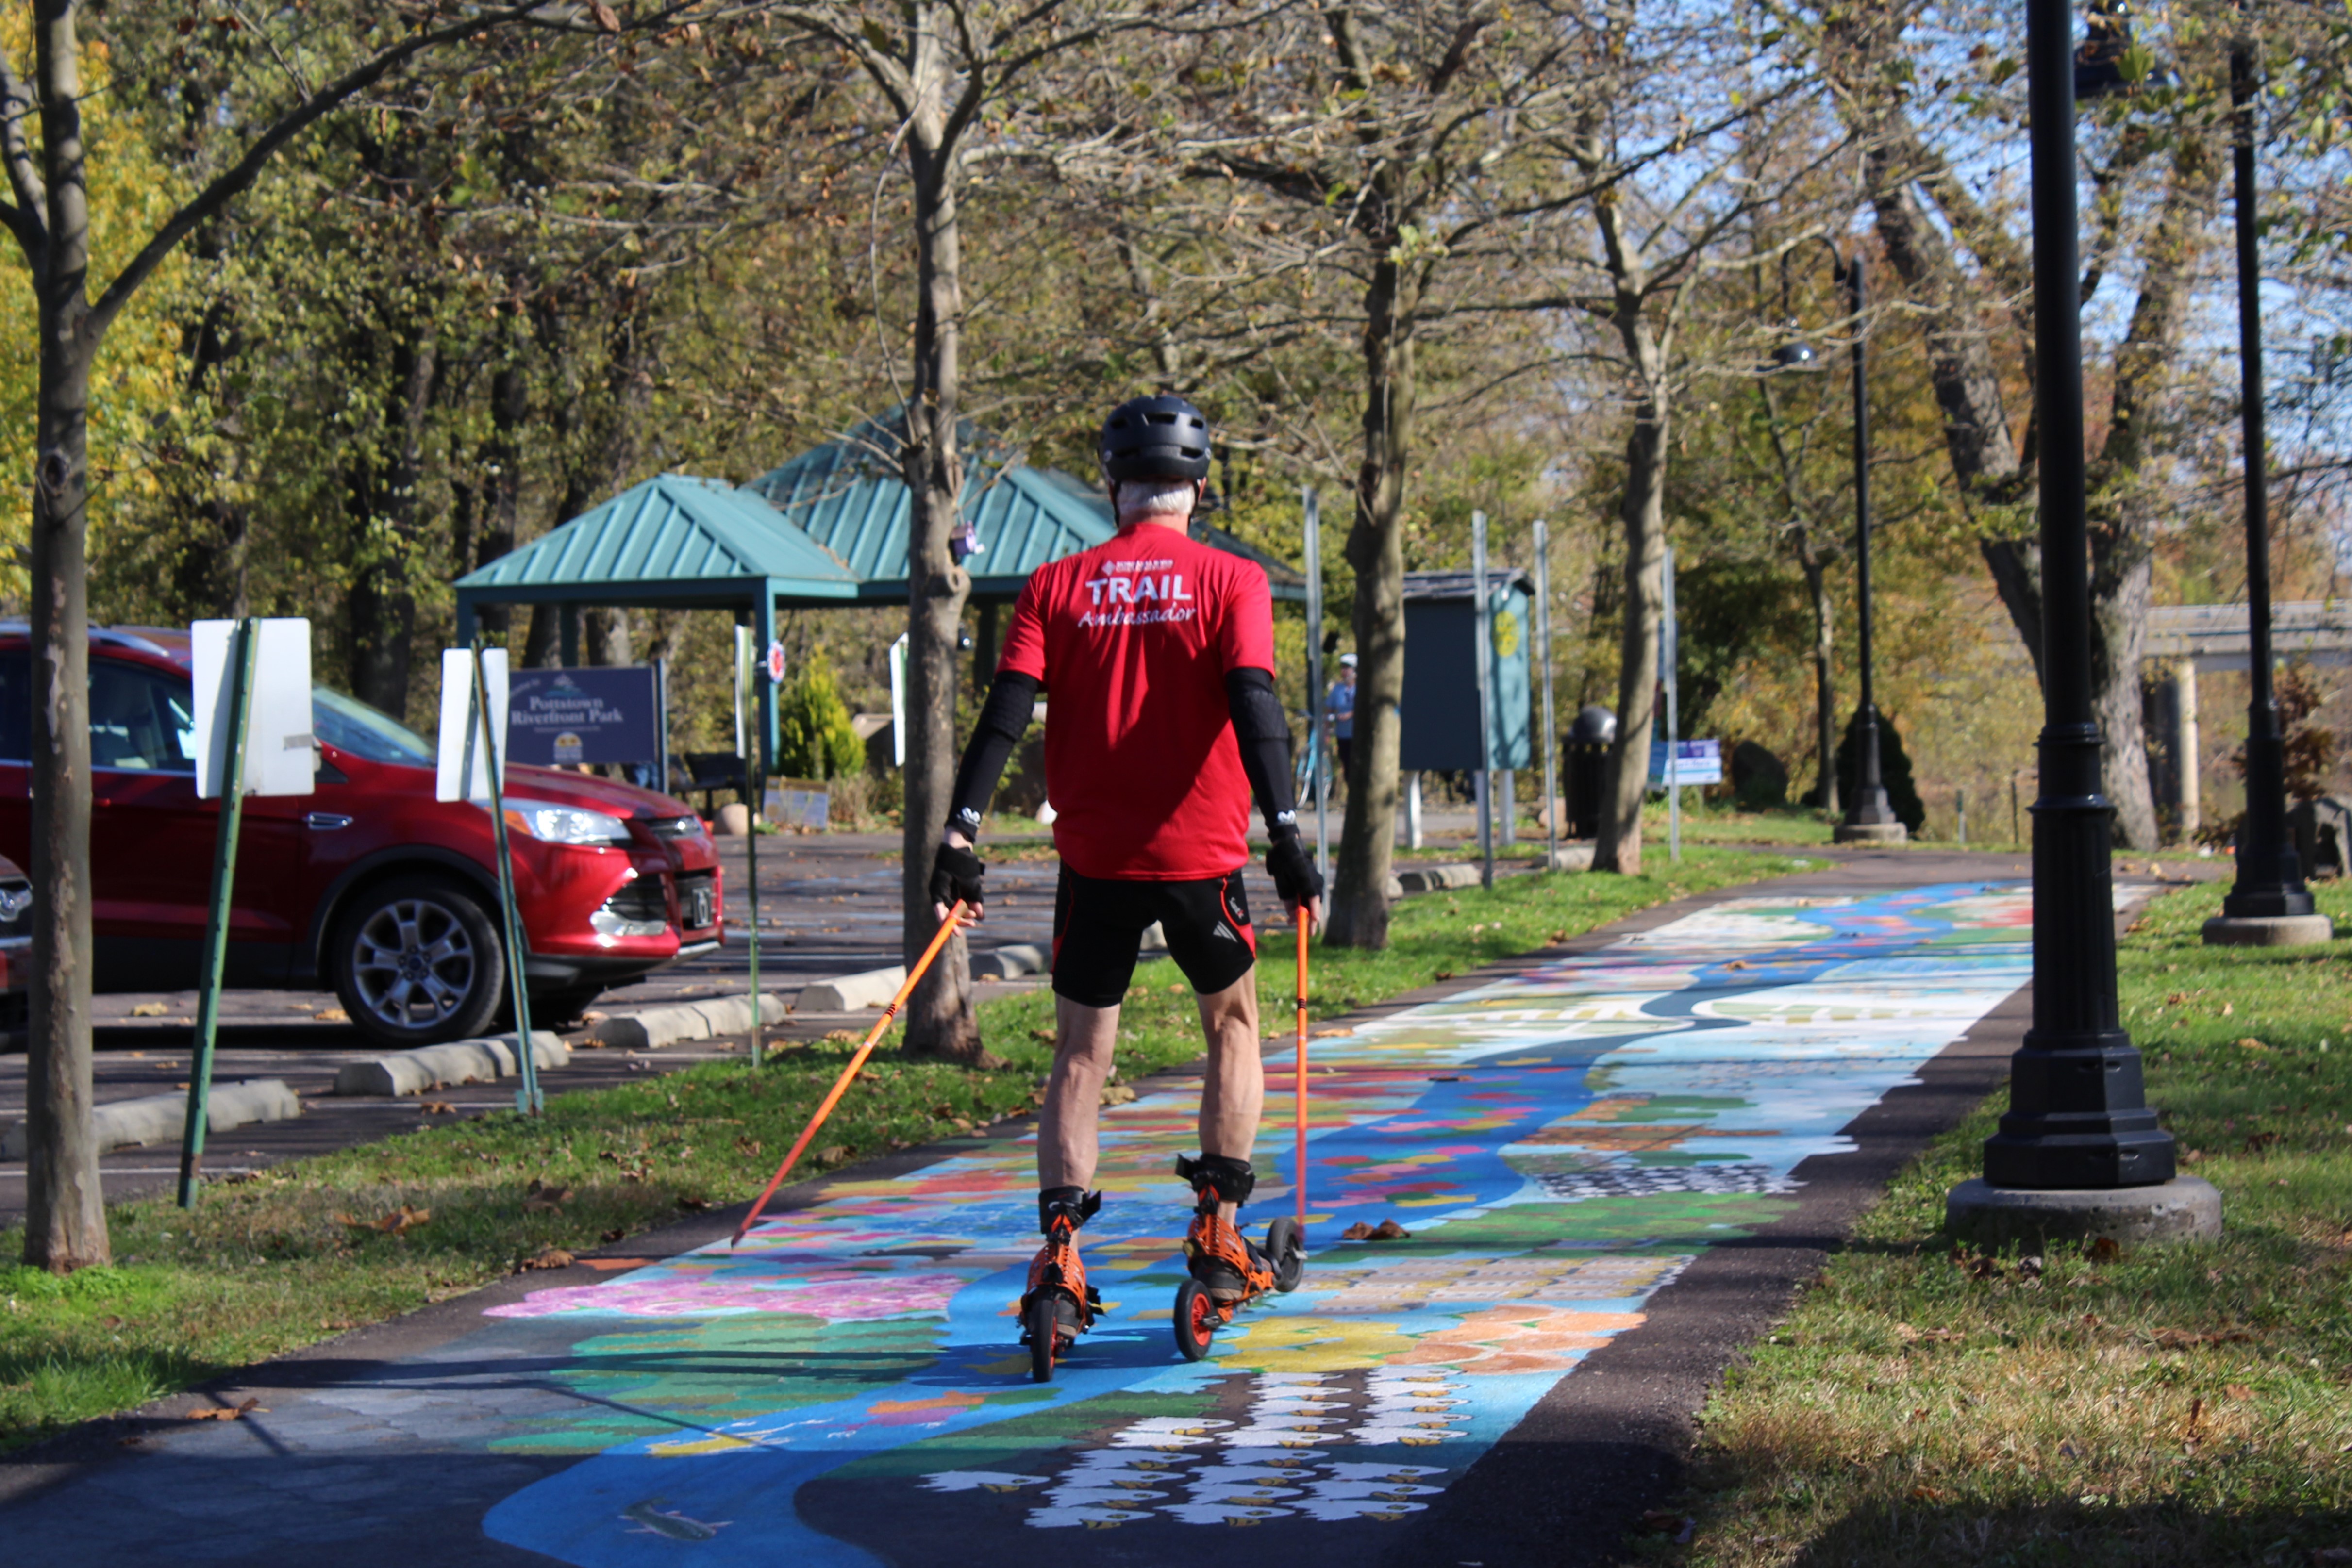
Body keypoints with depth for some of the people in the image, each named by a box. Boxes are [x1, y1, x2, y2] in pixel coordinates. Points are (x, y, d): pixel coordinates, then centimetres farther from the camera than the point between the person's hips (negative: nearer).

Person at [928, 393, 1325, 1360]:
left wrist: (960, 835, -7)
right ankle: (1216, 1228, 14)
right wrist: (1285, 836, -15)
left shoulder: (1057, 587, 3)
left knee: (1080, 1055, 10)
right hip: (1200, 855, -1)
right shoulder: (1230, 582, -2)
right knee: (1232, 1023, 21)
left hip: (1094, 860, 1)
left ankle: (1059, 1245, -5)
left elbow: (1007, 710, -5)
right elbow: (1253, 708, -13)